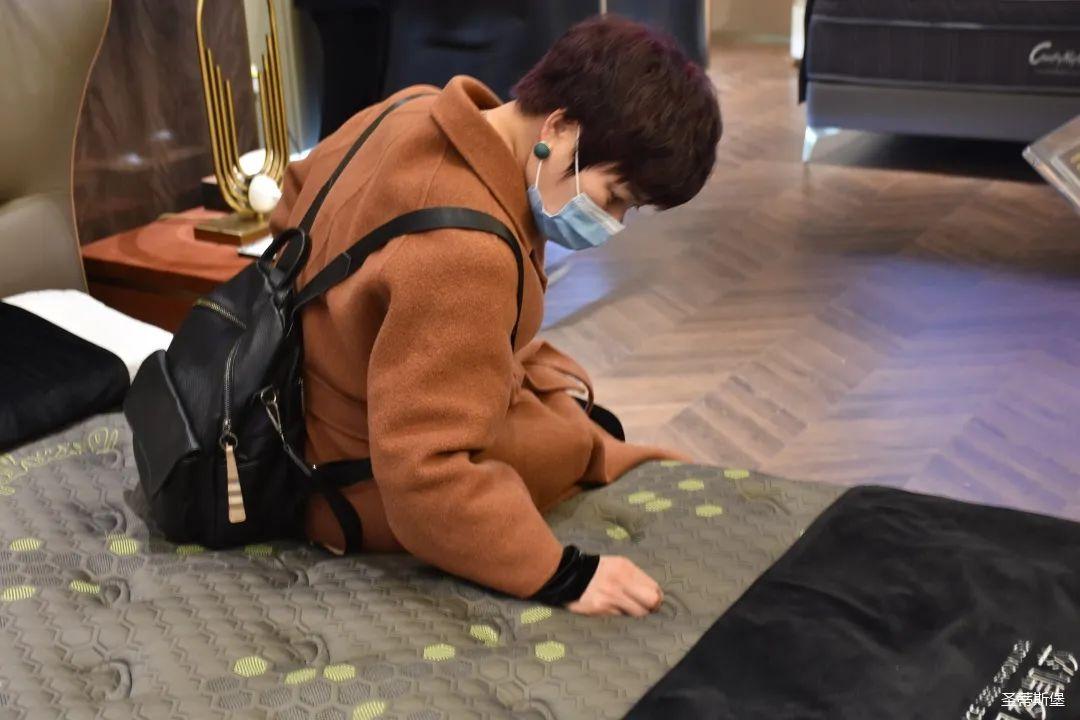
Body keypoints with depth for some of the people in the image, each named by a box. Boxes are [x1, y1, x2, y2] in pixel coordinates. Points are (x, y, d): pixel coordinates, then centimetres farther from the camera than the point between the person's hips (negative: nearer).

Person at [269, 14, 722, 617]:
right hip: (372, 499, -9)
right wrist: (561, 574, -33)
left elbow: (301, 190, 12)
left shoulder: (421, 113, -9)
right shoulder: (461, 253, -39)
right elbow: (424, 474, -38)